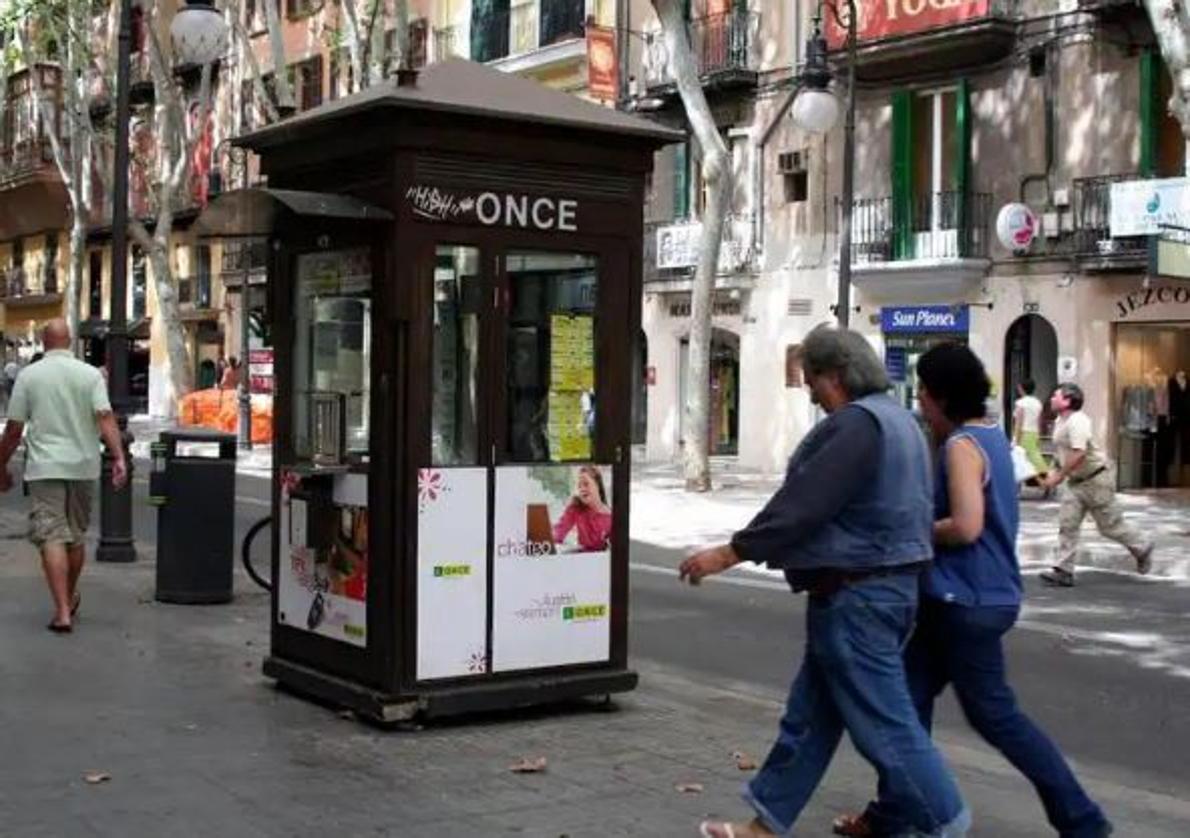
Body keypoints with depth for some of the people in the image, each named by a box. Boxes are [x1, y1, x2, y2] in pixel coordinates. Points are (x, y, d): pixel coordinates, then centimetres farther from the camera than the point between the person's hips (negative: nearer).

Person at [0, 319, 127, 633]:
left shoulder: (29, 375, -1)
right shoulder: (90, 374, 1)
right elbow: (105, 418, -11)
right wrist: (119, 458, -15)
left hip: (45, 467, -2)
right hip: (83, 466, 2)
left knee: (52, 538, -5)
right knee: (76, 535, 17)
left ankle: (63, 611, -14)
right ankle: (70, 598, 34)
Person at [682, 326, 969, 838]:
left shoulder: (856, 423, -18)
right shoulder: (896, 418, 15)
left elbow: (803, 505, -21)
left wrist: (731, 553, -16)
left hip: (854, 595, -11)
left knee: (884, 722, -3)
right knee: (810, 715, 14)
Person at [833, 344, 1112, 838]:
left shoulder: (962, 445, -18)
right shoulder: (989, 437, 12)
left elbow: (965, 526, -28)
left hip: (968, 602, -10)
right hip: (960, 597, 10)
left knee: (994, 715, 0)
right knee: (909, 698, 12)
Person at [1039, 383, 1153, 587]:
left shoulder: (1078, 422, -23)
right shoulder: (1060, 422, 7)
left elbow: (1079, 454, -31)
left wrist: (1059, 476, -27)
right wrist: (1056, 472, 11)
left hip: (1097, 479, -9)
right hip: (1077, 482, 9)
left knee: (1110, 525, 4)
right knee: (1067, 524, -1)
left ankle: (1142, 549, 28)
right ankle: (1064, 571, -2)